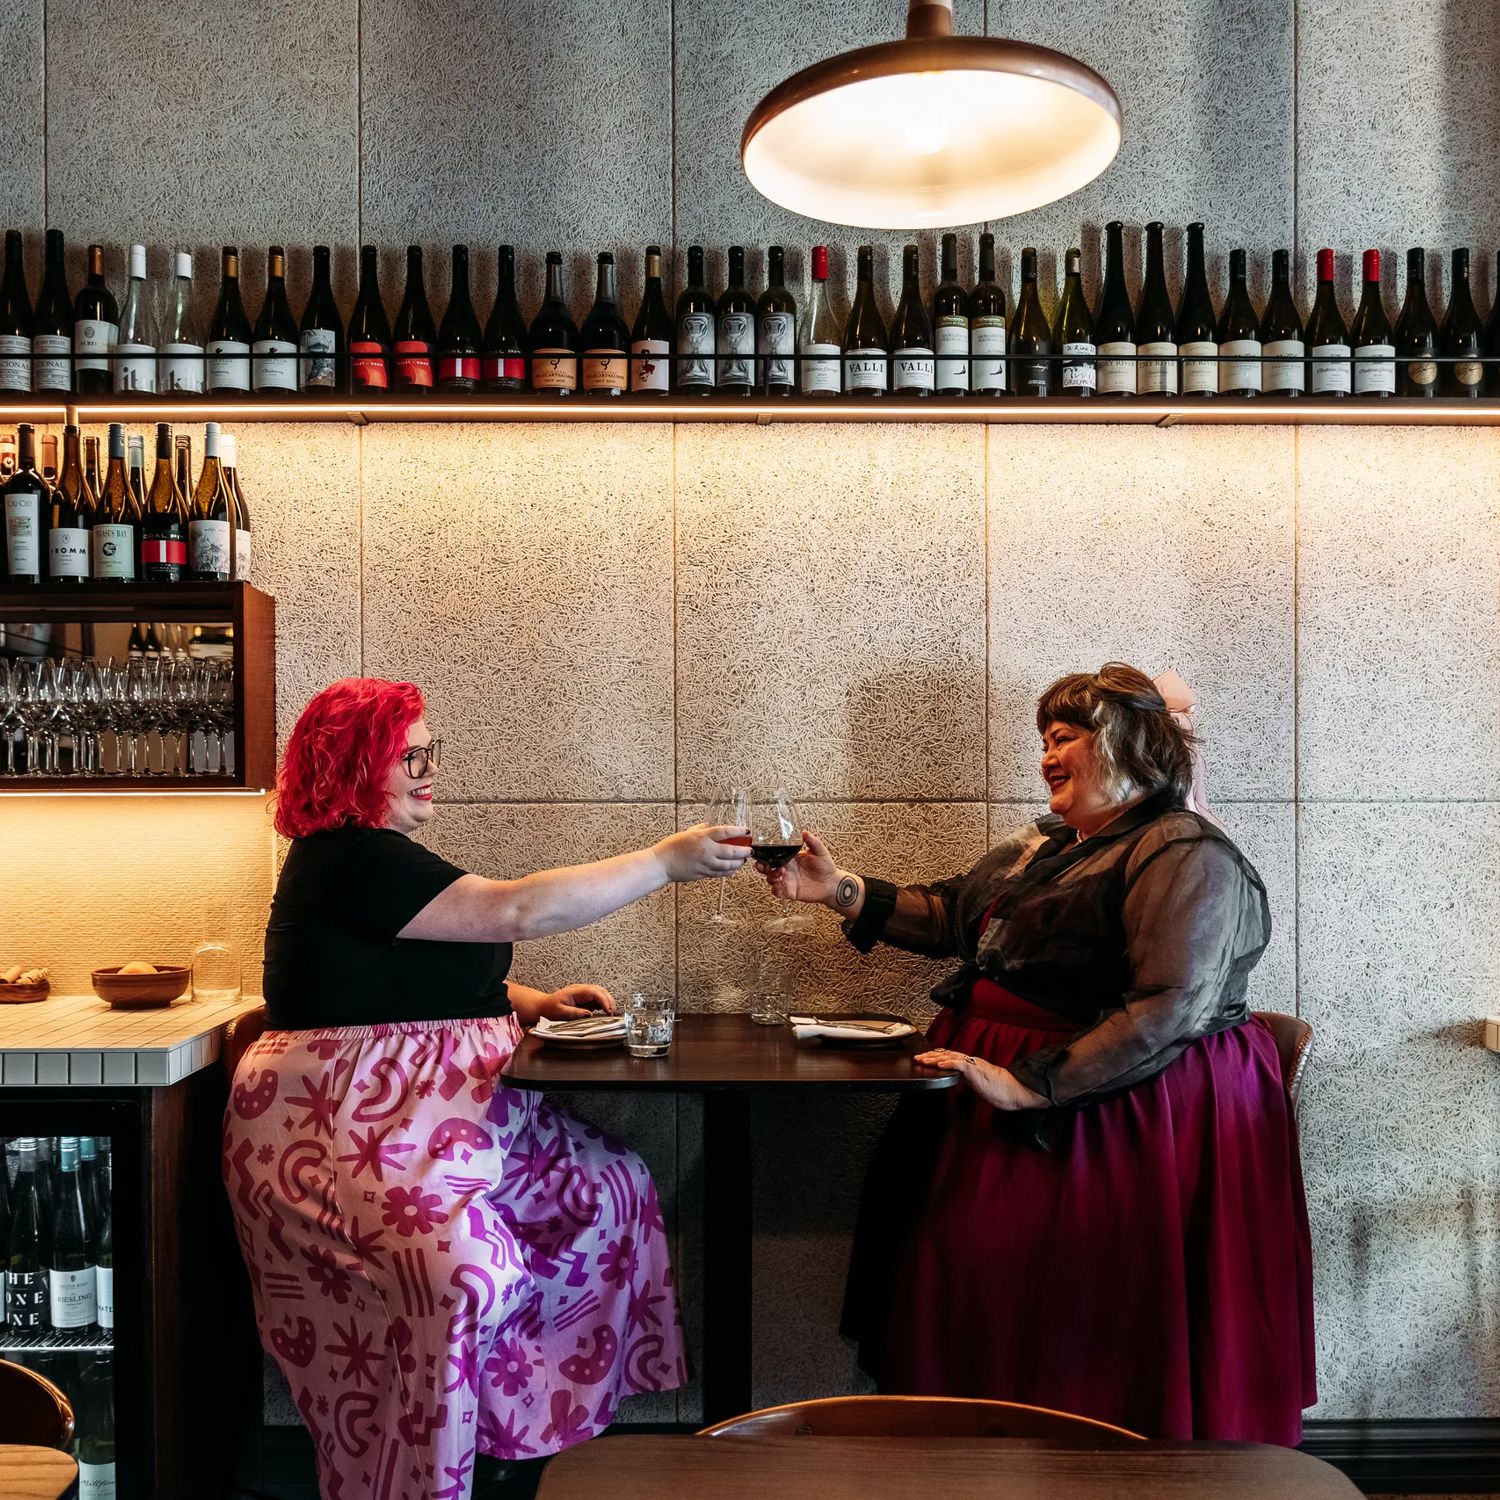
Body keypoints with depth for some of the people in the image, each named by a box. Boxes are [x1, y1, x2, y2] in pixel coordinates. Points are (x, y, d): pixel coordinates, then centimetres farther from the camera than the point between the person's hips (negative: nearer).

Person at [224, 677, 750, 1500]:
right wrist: (665, 863, -18)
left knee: (612, 1186, 3)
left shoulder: (381, 855, 15)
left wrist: (531, 1002, 4)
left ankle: (531, 1409, 10)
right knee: (467, 1269, -32)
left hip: (444, 1116, 11)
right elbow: (516, 911, -22)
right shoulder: (350, 859, -17)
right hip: (346, 1136, -11)